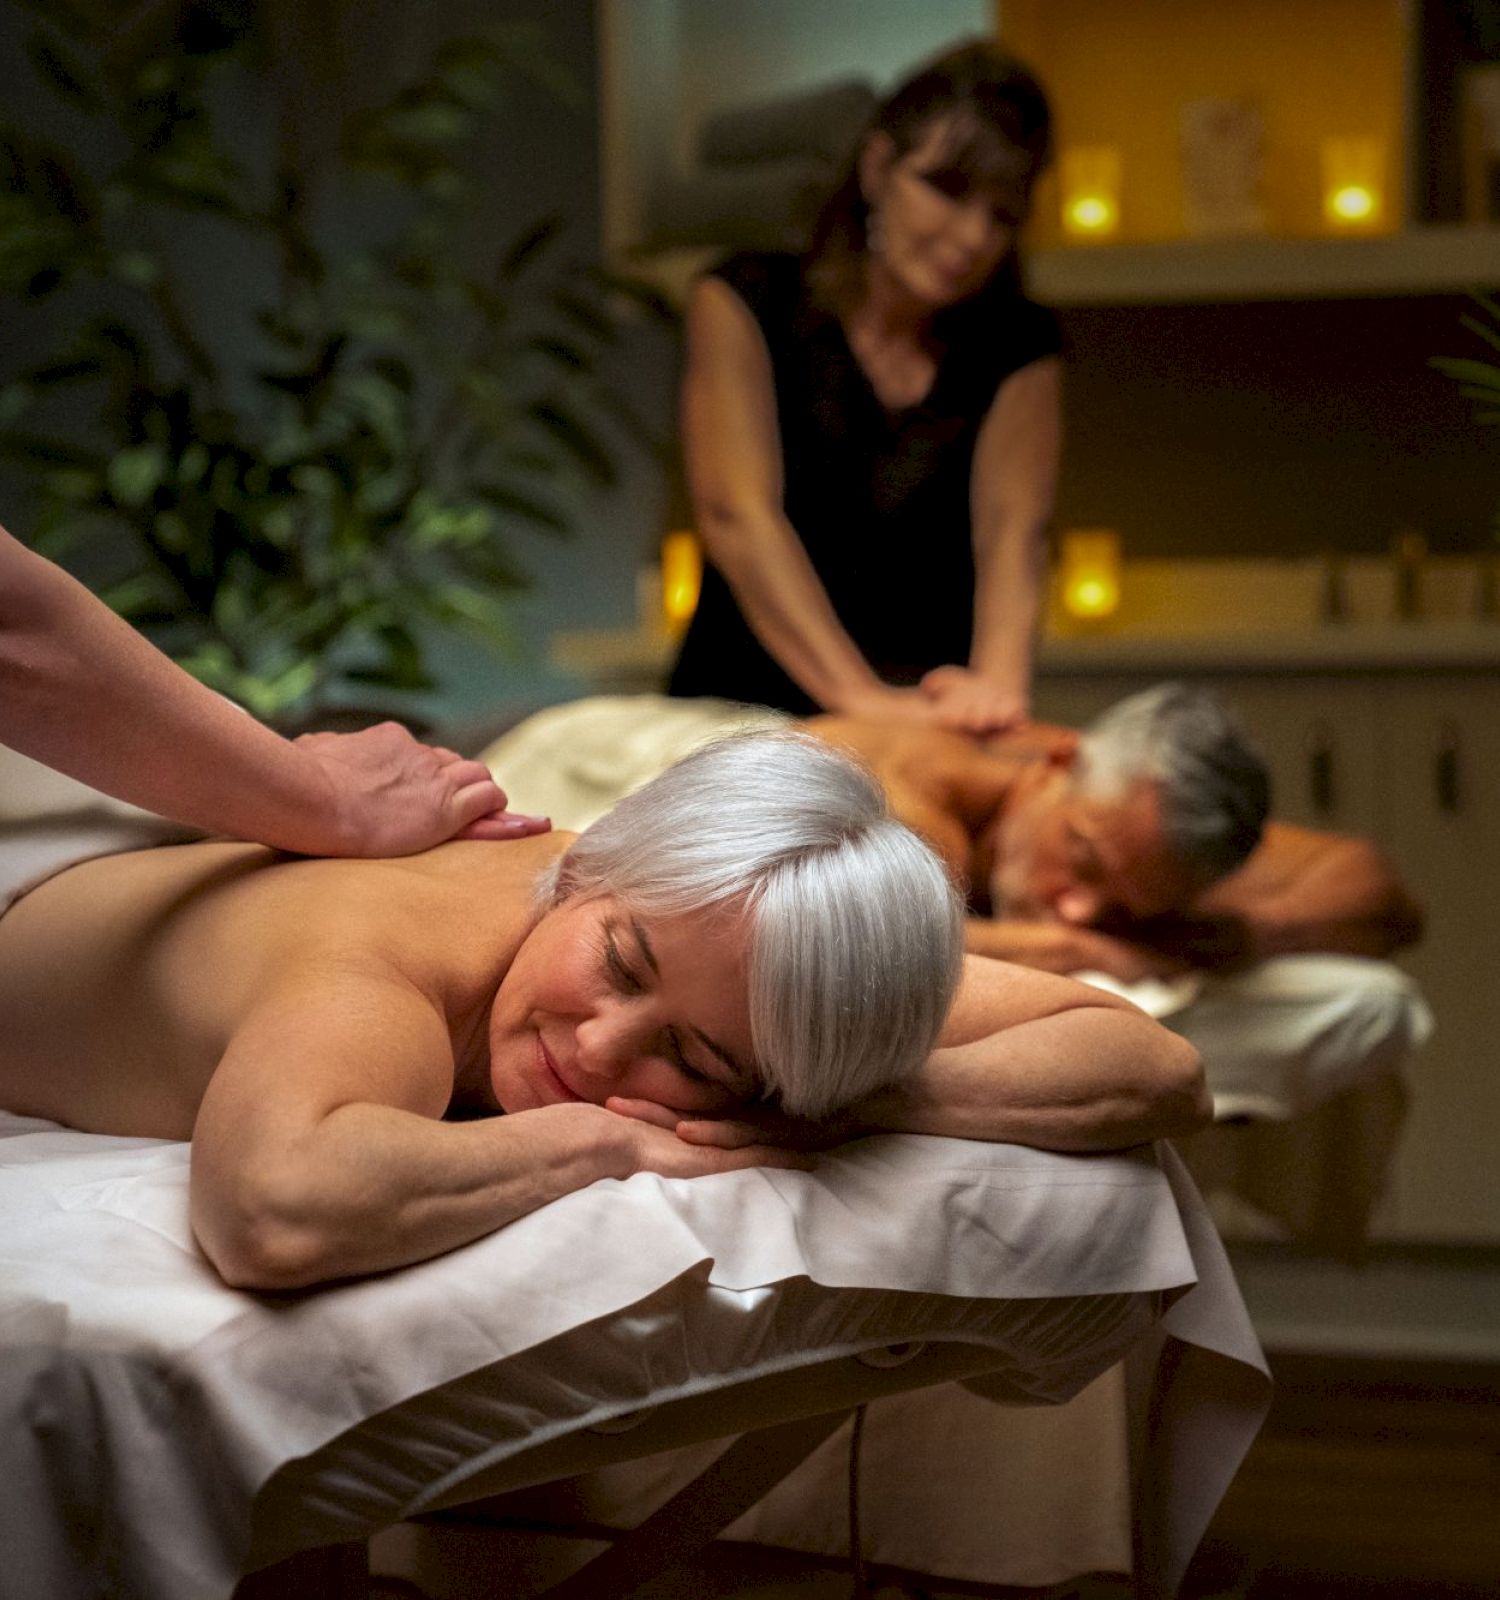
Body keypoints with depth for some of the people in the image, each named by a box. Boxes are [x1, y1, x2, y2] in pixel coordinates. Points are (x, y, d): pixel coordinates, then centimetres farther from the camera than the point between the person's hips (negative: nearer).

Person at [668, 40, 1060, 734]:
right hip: (744, 715, -3)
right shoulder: (746, 303, -2)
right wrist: (861, 695, -30)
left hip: (935, 724, 3)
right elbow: (738, 517, -15)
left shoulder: (1016, 346, 7)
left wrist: (997, 678, -32)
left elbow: (1011, 526, -10)